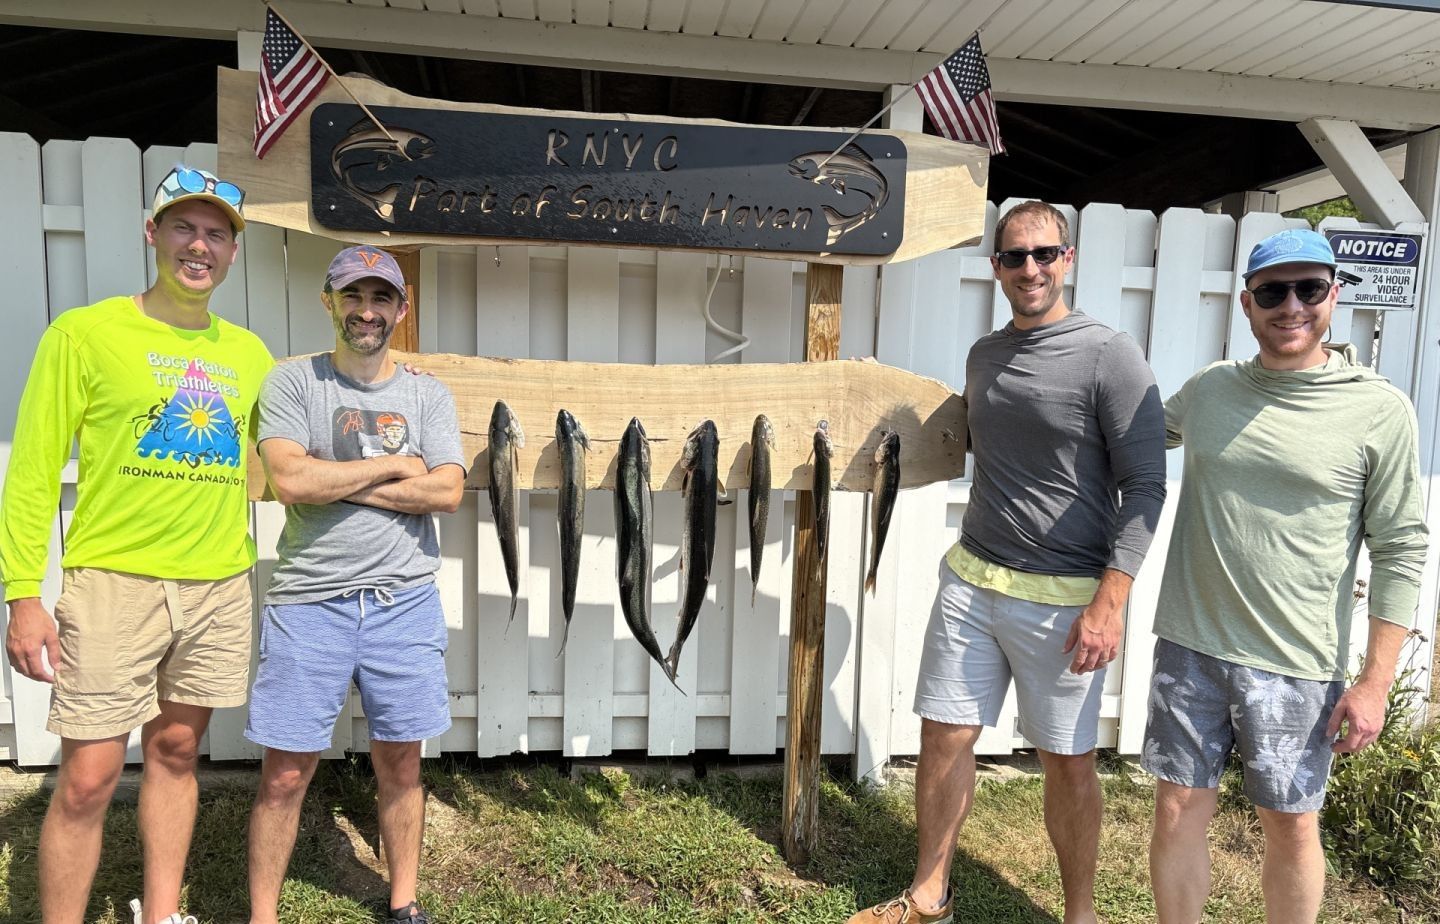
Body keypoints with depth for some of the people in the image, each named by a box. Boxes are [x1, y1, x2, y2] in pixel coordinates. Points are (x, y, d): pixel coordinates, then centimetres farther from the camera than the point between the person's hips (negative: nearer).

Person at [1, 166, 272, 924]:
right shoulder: (85, 332, -3)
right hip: (113, 583, -4)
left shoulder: (249, 353, 9)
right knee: (88, 779, 0)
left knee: (175, 752, 16)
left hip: (220, 587, 4)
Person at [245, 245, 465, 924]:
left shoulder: (428, 396, 5)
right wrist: (394, 466, -8)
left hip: (405, 603, 2)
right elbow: (289, 480, -14)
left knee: (400, 764, 13)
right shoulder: (293, 382, 1)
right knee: (285, 773, 5)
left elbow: (447, 491, -9)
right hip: (308, 601, -1)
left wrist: (335, 482, -11)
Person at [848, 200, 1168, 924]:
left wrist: (1110, 600, -16)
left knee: (1068, 759, 8)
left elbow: (1144, 485, -10)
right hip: (971, 581, 5)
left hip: (1065, 599, -5)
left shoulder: (1109, 356, -9)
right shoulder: (983, 355, 10)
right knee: (945, 736, 10)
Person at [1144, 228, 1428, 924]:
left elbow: (1400, 552, -4)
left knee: (1291, 827, 13)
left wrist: (1375, 683, -6)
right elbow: (1149, 430, 27)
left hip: (1295, 665, -2)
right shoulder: (1206, 389, 4)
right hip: (1189, 646, 3)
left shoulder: (1381, 412, -5)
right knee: (1178, 812, 10)